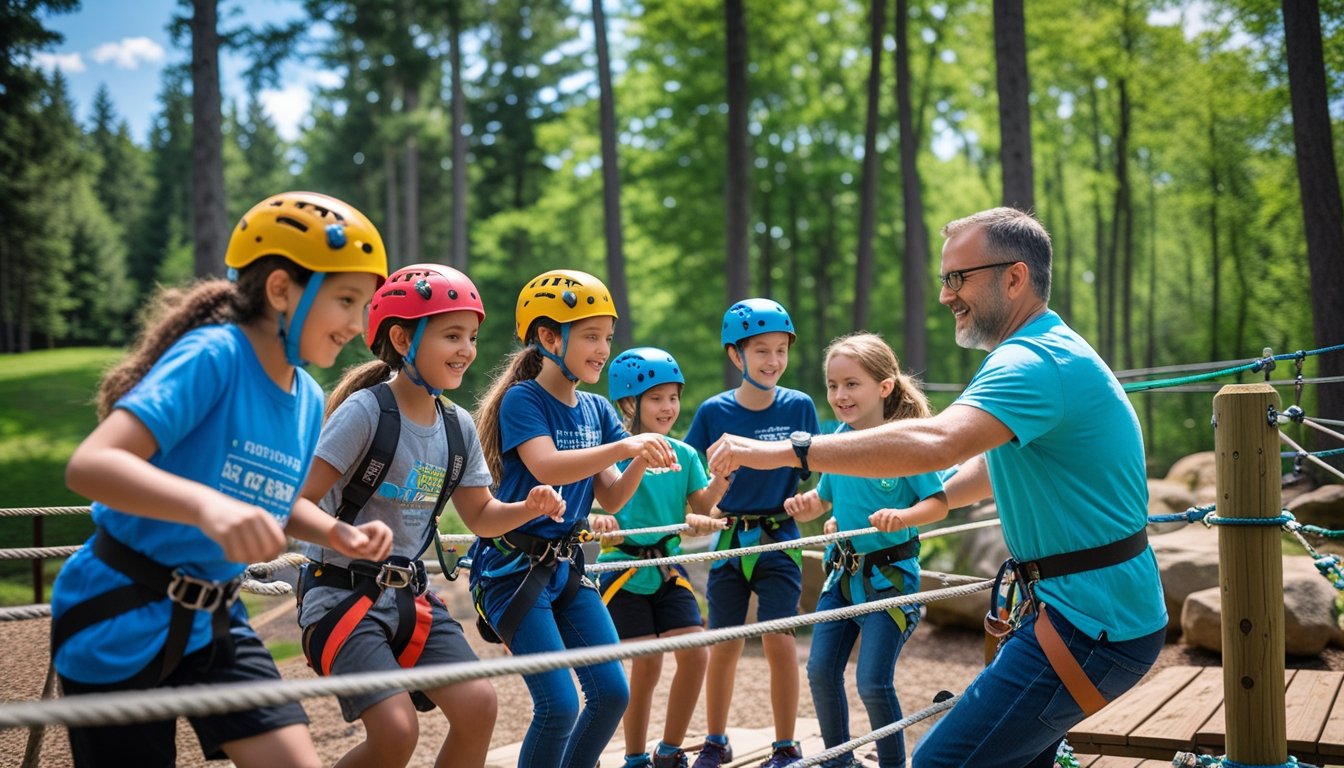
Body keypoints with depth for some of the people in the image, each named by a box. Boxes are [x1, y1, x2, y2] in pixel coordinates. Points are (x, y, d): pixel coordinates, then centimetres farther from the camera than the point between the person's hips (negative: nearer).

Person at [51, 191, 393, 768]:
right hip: (118, 625, -6)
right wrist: (208, 505, -49)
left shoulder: (308, 399, 2)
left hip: (214, 623, 7)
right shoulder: (214, 355, -21)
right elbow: (90, 465, -33)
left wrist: (337, 534, -2)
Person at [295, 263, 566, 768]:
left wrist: (529, 508, -6)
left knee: (478, 703, -9)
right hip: (342, 593, -6)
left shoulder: (458, 427, 3)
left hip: (410, 594, 6)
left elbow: (480, 516, 14)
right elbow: (302, 504, -18)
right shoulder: (365, 411, -16)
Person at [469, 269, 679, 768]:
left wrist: (641, 464, -14)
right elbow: (547, 468, -29)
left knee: (612, 693, 3)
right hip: (516, 568, -7)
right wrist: (624, 446, -36)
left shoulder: (596, 410, 8)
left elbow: (611, 499, 5)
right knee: (559, 704, -13)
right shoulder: (523, 399, -12)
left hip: (568, 566, 7)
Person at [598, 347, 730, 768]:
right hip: (625, 568, -5)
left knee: (696, 653, -5)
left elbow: (701, 506, 0)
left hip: (669, 566, 5)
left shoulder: (684, 454, 6)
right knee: (647, 661, -4)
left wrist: (723, 473, -15)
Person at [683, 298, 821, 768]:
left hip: (778, 540, -1)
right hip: (729, 539, 1)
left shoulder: (799, 406, -2)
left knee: (779, 640, -6)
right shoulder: (714, 412, -2)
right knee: (724, 644, 8)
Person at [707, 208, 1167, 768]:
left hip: (1089, 626, -11)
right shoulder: (1047, 353, 16)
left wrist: (780, 451, -35)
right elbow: (997, 463, 30)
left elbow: (934, 443, -37)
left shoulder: (1036, 362, -20)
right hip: (1096, 610, 11)